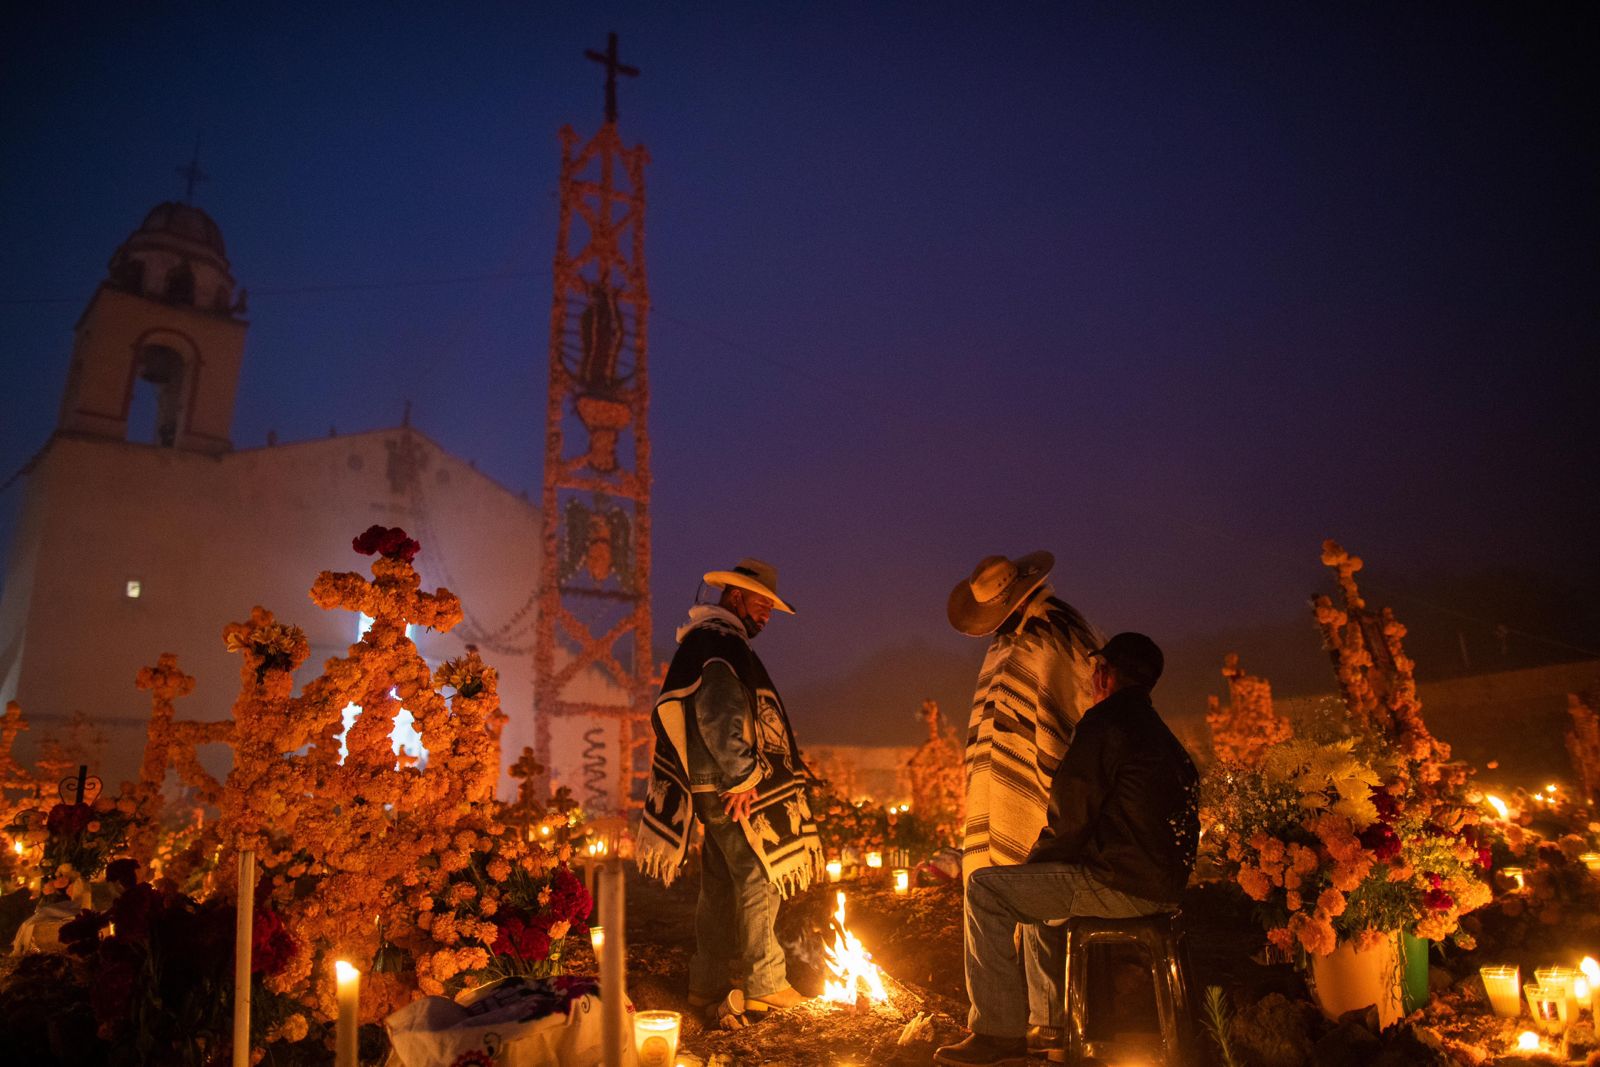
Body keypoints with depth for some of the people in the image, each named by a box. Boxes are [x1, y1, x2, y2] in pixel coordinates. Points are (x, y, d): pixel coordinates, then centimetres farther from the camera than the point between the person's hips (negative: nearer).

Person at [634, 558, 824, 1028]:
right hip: (736, 789, -10)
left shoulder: (705, 641, 20)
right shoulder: (718, 641, -14)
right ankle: (764, 984, 5)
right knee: (757, 882, -3)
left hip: (718, 789, 11)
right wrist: (741, 776, -20)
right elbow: (717, 715, -24)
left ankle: (709, 985, 22)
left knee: (721, 886, 14)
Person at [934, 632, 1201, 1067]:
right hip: (1160, 885, 10)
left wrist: (1031, 863, 4)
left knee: (985, 888, -7)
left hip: (1121, 887, -10)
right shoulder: (1159, 733, 18)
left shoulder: (1105, 723, -13)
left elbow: (1070, 819, -15)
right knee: (1033, 887, 28)